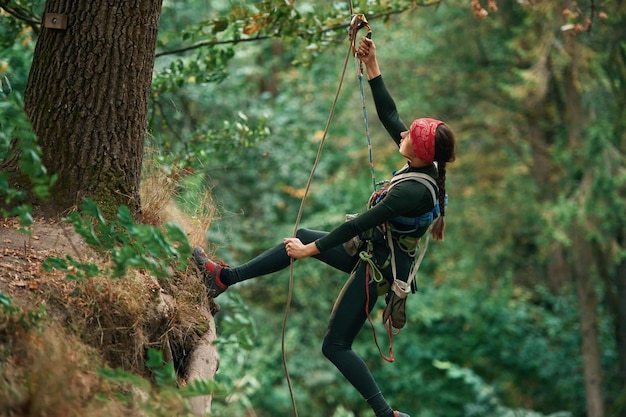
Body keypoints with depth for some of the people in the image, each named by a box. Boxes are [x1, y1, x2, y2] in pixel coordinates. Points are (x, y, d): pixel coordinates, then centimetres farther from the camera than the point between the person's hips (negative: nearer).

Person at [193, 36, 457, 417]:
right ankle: (226, 278, 25)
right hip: (373, 250, 10)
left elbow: (360, 224, -27)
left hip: (379, 265, -10)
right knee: (303, 237, 17)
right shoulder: (425, 168, -6)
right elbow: (388, 115, 3)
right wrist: (373, 68, 0)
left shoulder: (413, 191, -32)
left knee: (336, 345, 0)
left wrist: (311, 250, -19)